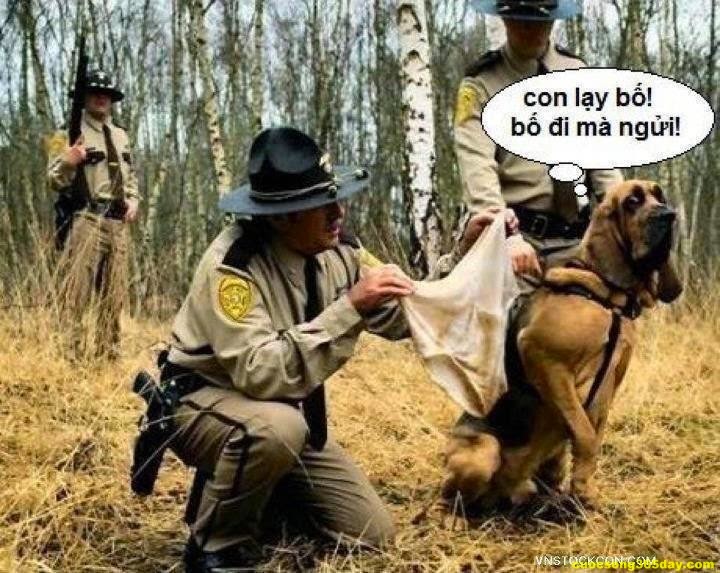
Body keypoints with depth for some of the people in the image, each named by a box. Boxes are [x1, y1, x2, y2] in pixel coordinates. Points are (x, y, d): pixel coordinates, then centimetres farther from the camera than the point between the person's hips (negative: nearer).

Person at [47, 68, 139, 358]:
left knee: (114, 291, 10)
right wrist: (68, 161, -27)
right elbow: (55, 179, -6)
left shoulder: (121, 135, 18)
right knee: (77, 290, -11)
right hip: (86, 219, -7)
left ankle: (109, 350, 18)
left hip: (117, 221, 7)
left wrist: (133, 199, 11)